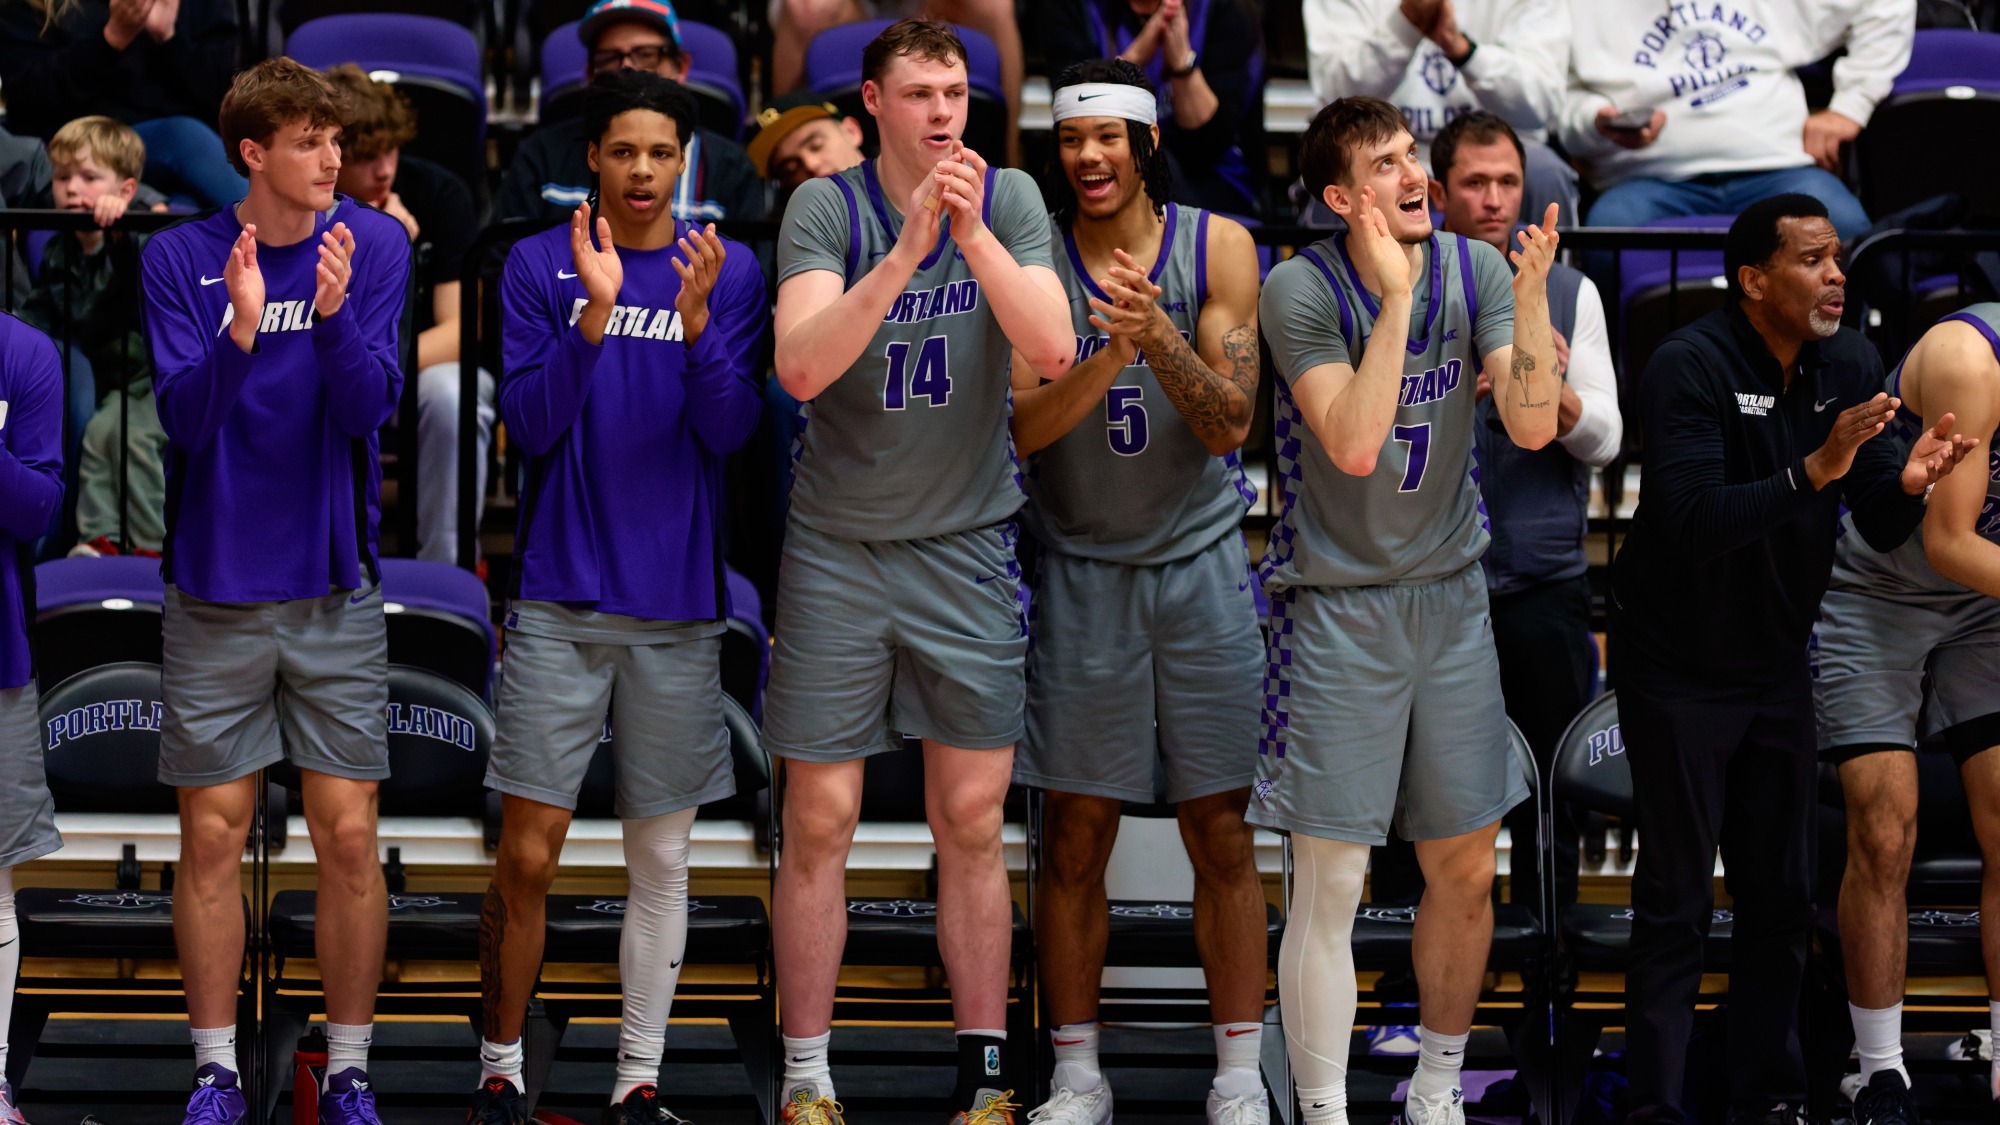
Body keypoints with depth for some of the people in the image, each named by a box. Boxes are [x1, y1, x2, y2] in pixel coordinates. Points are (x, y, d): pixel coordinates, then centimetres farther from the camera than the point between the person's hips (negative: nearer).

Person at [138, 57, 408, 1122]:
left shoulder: (373, 245, -2)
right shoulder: (179, 258, -3)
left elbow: (370, 406, -10)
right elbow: (185, 418, -12)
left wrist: (334, 314, -29)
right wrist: (238, 329, -29)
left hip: (334, 593, 0)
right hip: (215, 592, 0)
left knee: (348, 838, 1)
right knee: (212, 839, 4)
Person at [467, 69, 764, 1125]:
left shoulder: (730, 270, 3)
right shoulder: (538, 265, 1)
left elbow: (729, 431, -5)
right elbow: (529, 425, -6)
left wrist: (696, 315, -20)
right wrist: (595, 313, -19)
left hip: (675, 603, 1)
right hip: (559, 598, -1)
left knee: (662, 858, 5)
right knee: (528, 854, -4)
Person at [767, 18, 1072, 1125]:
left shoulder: (1008, 198, -3)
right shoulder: (827, 207, -8)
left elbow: (1053, 350, -15)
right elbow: (802, 367, -22)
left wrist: (972, 232, -26)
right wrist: (906, 248, -30)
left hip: (968, 546, 1)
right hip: (838, 545, -1)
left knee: (972, 823, 4)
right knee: (820, 823, 1)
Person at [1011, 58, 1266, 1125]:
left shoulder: (1217, 247, -4)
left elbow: (1228, 426, -9)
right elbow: (1020, 425, -12)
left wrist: (1160, 339, -27)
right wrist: (1107, 355, -29)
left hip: (1200, 560, 0)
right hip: (1081, 568, 0)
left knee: (1221, 831, 2)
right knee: (1075, 835, 2)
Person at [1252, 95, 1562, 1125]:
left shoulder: (1474, 270, -2)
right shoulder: (1300, 291, -14)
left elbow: (1532, 427, -10)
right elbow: (1353, 444, -24)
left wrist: (1531, 297, -23)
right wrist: (1395, 299, -27)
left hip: (1450, 595, 5)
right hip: (1338, 606, -5)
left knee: (1465, 874, 11)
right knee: (1328, 892, -5)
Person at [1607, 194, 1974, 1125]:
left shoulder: (1847, 365, -1)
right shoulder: (1690, 368, -21)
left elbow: (1881, 529, -3)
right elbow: (1695, 523, -33)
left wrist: (1908, 485, -25)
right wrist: (1814, 471, -41)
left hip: (1775, 664, 6)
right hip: (1679, 667, -6)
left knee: (1781, 897, 8)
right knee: (1677, 899, -3)